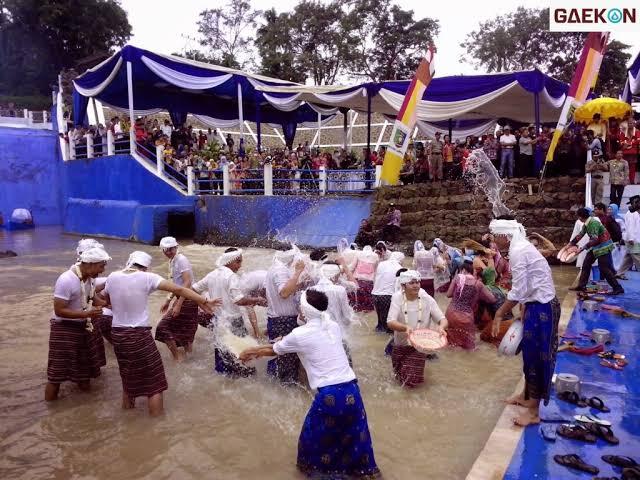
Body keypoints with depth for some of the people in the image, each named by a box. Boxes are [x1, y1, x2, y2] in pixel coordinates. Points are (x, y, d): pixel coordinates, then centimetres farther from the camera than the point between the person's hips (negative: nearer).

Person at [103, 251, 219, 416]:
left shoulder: (112, 277, 0)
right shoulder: (147, 278, -13)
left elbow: (108, 301, 17)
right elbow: (179, 289, -14)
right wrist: (203, 301, -12)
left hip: (117, 334, 6)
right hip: (139, 335, -5)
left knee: (128, 373, 27)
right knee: (153, 379, 7)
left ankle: (128, 404, 45)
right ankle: (156, 416, 13)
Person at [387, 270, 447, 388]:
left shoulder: (427, 299, -14)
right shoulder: (397, 297, -18)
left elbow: (442, 319, -12)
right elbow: (390, 322, -26)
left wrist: (441, 327, -36)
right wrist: (405, 327, -45)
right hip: (400, 344, 0)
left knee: (411, 382, 2)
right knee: (401, 376, 14)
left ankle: (415, 367, 34)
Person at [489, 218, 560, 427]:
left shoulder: (517, 251, -20)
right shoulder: (521, 248, 10)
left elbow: (518, 291, -22)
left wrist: (499, 314, -14)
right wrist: (523, 312, 13)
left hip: (542, 308, -10)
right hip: (538, 305, 10)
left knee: (537, 356, 1)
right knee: (530, 352, 20)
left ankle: (533, 412, 13)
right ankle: (526, 395, 36)